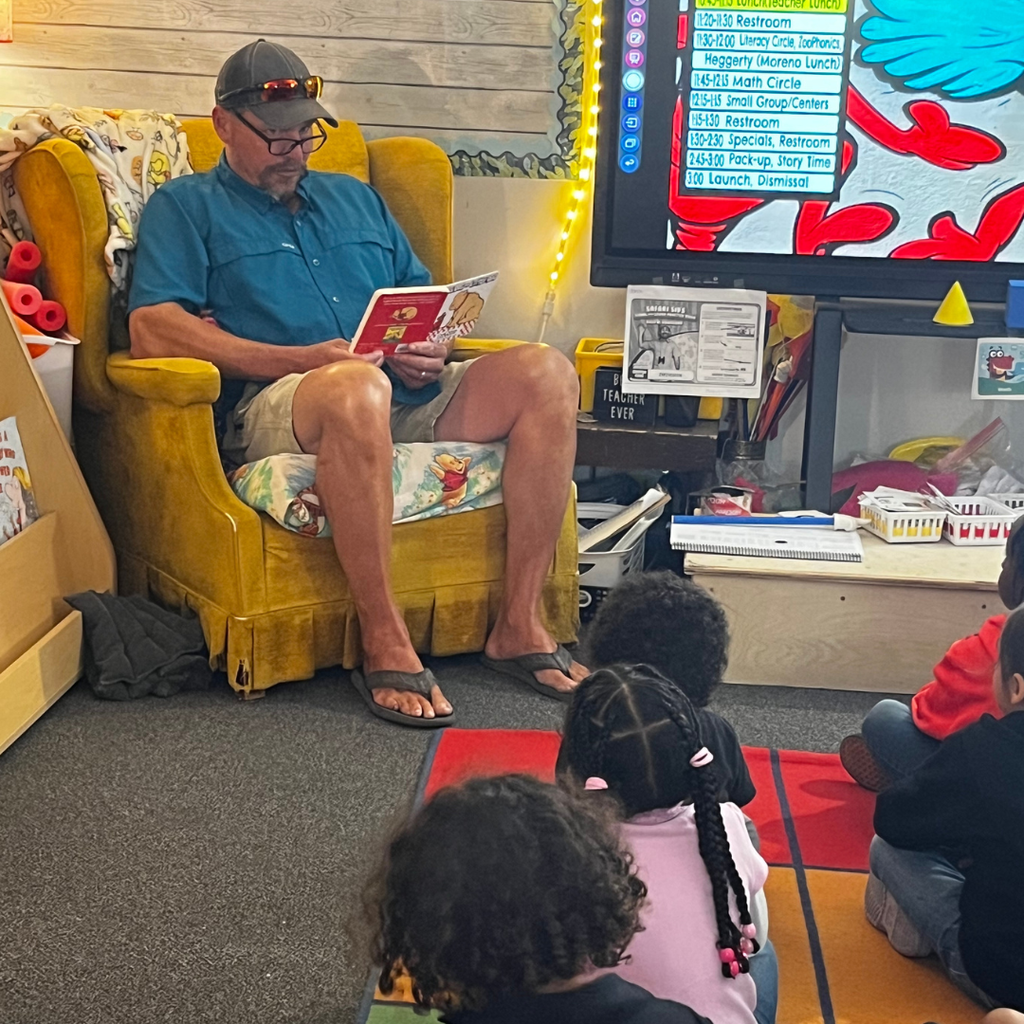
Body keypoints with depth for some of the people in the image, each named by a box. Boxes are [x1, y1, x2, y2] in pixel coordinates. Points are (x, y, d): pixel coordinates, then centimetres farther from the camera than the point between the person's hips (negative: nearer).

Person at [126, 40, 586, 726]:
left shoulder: (355, 198, 30)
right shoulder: (186, 207, 13)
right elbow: (151, 331, -4)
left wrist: (429, 351, 0)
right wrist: (304, 359, -14)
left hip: (406, 399, 6)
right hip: (275, 407, -5)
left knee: (547, 373, -19)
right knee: (356, 385, -41)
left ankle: (520, 625, -18)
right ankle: (385, 644, -30)